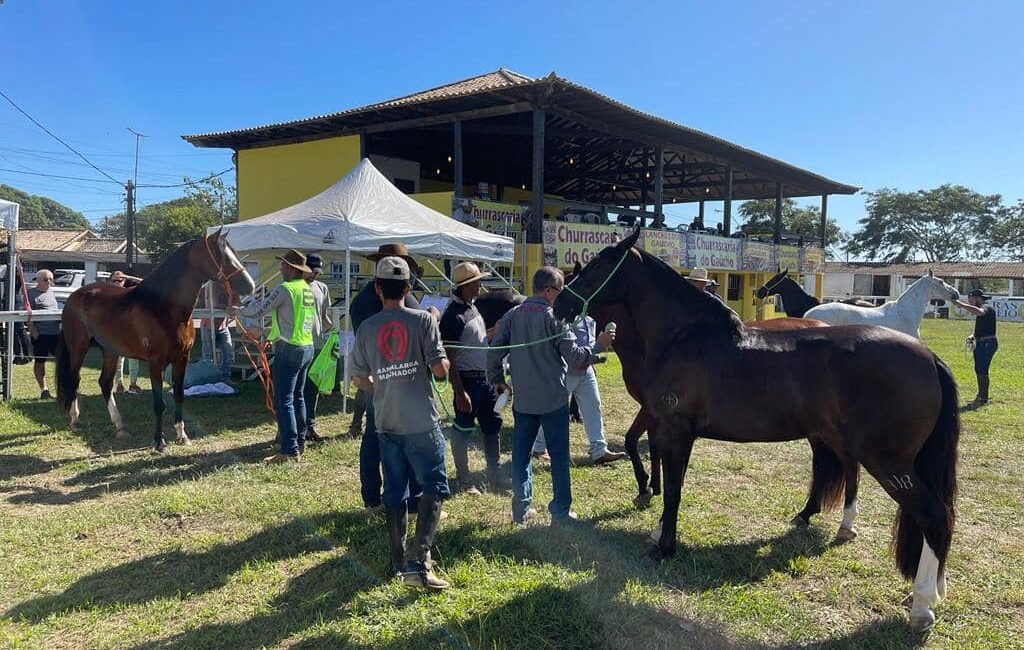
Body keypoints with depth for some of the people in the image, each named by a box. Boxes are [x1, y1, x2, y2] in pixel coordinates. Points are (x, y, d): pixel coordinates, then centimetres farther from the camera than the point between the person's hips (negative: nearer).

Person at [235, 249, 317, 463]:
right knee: (297, 397, 18)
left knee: (283, 401, -5)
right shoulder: (308, 290, 11)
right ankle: (300, 442, 27)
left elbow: (259, 310, -9)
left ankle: (290, 450, -4)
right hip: (307, 348, 9)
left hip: (289, 349, -9)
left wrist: (237, 311, 10)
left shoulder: (285, 289, -15)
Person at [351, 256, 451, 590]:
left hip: (386, 423, 4)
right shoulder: (423, 320, -8)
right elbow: (440, 370, -11)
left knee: (394, 493, 14)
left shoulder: (367, 327, 2)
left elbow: (359, 379, 8)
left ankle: (399, 561, 25)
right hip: (422, 423, -4)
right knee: (434, 488, 2)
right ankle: (418, 562, -8)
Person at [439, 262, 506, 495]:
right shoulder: (454, 315, -18)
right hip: (467, 380, -9)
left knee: (492, 426, 16)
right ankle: (463, 480, 17)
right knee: (462, 430, 4)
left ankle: (495, 476, 28)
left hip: (485, 378, 9)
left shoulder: (472, 307, 10)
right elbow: (449, 358, -20)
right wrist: (459, 392, -22)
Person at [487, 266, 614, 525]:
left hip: (522, 399, 5)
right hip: (553, 399, -4)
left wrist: (497, 379, 17)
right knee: (559, 455, 8)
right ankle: (560, 511, 14)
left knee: (521, 454, 14)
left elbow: (494, 353, 3)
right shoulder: (554, 317, -14)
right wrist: (599, 345, -1)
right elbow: (574, 355, -15)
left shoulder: (511, 316, 1)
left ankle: (521, 508, 20)